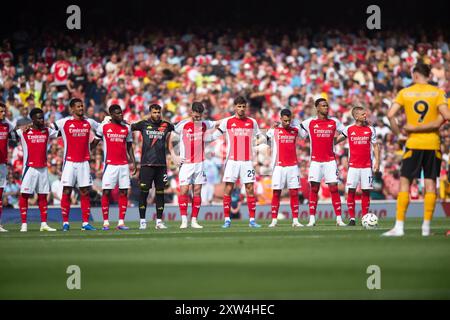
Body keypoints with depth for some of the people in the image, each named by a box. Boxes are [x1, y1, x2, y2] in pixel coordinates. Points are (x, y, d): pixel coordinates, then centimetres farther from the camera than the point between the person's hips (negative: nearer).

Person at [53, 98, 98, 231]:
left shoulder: (89, 122, 8)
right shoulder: (64, 122, -1)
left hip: (84, 162, 3)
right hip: (70, 161, -3)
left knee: (85, 192, 2)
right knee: (66, 191, -3)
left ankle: (85, 223, 4)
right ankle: (65, 222, 1)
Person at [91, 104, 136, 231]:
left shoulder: (126, 128, 10)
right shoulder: (103, 127, 1)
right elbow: (94, 143, 8)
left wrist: (133, 162, 9)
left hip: (123, 165, 3)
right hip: (109, 164, -3)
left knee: (124, 192, 0)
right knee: (106, 192, -4)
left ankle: (121, 222, 3)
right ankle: (105, 222, 2)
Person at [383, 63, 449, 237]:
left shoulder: (404, 93, 1)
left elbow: (390, 115, -9)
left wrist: (397, 132, 3)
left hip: (413, 144, 0)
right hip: (433, 144, 1)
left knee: (404, 183, 2)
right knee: (430, 184, 5)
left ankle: (399, 226, -5)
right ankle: (426, 226, 3)